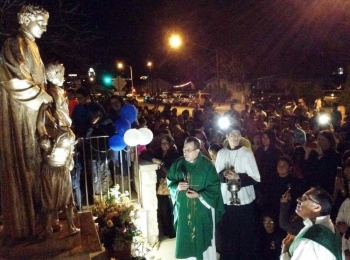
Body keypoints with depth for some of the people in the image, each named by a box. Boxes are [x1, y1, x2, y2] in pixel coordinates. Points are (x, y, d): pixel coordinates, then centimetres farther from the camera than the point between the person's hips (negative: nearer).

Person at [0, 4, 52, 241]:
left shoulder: (32, 47, 19)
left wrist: (43, 96, 7)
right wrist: (42, 96, -10)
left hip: (32, 109, 9)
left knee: (31, 159, 9)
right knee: (19, 161, -7)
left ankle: (31, 215, 17)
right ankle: (20, 223, 0)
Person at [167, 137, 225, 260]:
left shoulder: (207, 165, -11)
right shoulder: (178, 164, -2)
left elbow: (214, 187, -9)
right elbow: (170, 181, 7)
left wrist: (199, 195, -21)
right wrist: (177, 186, -15)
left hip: (202, 209, -3)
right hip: (184, 208, 3)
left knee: (203, 238, 7)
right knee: (185, 237, 11)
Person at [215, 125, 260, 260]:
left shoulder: (247, 153, -7)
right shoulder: (221, 153, 3)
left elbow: (255, 178, -7)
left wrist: (238, 176, -20)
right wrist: (224, 174, -12)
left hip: (244, 200, -2)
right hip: (226, 200, 3)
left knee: (245, 235, 9)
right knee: (227, 234, 11)